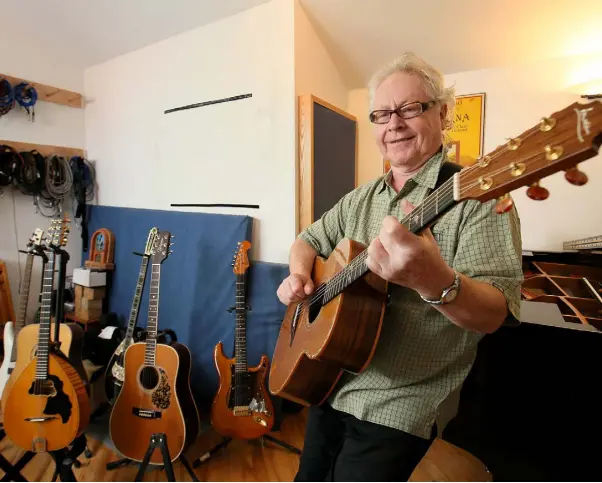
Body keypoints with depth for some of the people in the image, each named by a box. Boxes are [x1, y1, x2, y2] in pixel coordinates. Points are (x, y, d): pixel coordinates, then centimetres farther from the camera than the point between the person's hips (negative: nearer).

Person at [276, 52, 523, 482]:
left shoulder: (477, 195, -17)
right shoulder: (361, 200, 4)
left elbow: (495, 313, -24)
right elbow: (309, 240, 13)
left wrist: (434, 280, -45)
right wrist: (299, 275, -9)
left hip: (396, 408, -6)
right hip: (326, 385, 7)